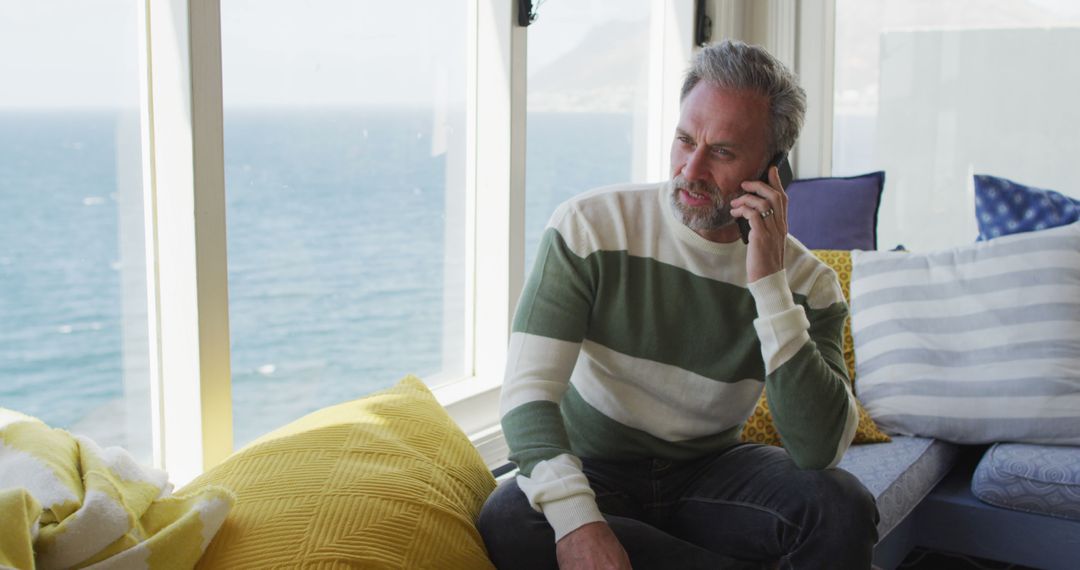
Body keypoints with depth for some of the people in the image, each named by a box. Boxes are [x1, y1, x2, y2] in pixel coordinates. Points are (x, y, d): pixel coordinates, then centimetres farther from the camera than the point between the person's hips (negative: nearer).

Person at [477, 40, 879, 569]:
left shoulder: (805, 281, -9)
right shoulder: (590, 226, -14)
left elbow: (820, 451, -22)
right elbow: (528, 391, -20)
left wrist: (770, 287, -28)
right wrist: (578, 521, -37)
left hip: (711, 470, 0)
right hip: (593, 466, 1)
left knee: (843, 506, -30)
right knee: (508, 525, -34)